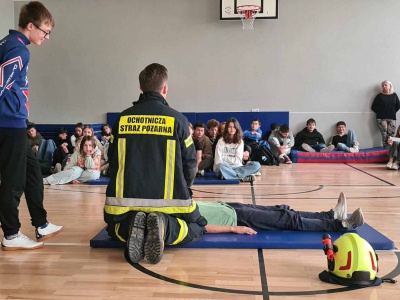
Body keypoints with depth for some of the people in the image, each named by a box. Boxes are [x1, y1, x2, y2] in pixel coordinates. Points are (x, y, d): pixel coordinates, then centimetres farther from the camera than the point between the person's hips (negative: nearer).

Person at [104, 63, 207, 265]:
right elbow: (189, 163, 2)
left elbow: (113, 161, 11)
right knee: (196, 228, 23)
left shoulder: (123, 118, 4)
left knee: (115, 228, 32)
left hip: (126, 199, 2)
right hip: (169, 200, -2)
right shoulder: (177, 119, -4)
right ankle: (165, 227, -11)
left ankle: (132, 227, -6)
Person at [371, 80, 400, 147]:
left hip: (392, 118, 2)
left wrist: (393, 112, 4)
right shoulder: (380, 96, 4)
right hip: (382, 119, -2)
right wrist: (380, 113, -1)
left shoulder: (394, 95, 11)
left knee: (391, 135, -6)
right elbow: (373, 107, 2)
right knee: (385, 136, -9)